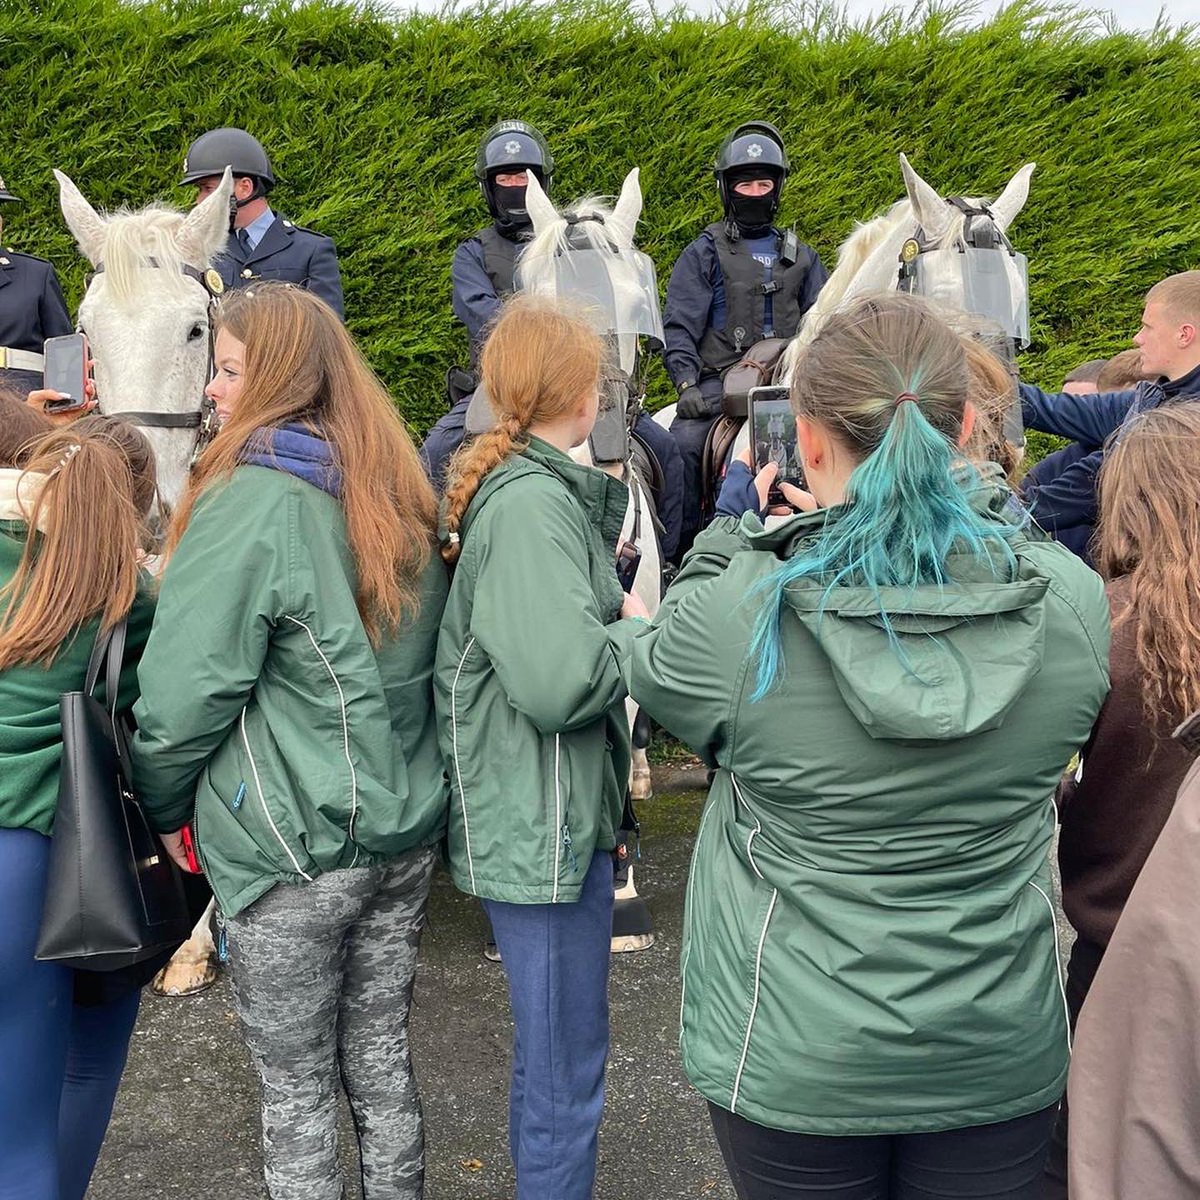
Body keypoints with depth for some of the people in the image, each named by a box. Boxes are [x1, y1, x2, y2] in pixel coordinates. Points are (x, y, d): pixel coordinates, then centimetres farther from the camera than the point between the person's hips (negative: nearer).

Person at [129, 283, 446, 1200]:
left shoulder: (248, 500, -17)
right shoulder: (396, 489, 6)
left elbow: (188, 685, -16)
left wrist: (165, 806, 0)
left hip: (292, 846, -7)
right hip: (408, 828, 7)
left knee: (296, 1085, 10)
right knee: (380, 1057, 19)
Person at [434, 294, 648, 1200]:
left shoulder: (522, 487, 10)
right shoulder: (532, 503, -21)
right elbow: (561, 679, -31)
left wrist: (608, 612, 2)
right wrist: (632, 628, -13)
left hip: (553, 812, 10)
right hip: (544, 823, -10)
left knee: (549, 1049, 25)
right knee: (568, 1067, 3)